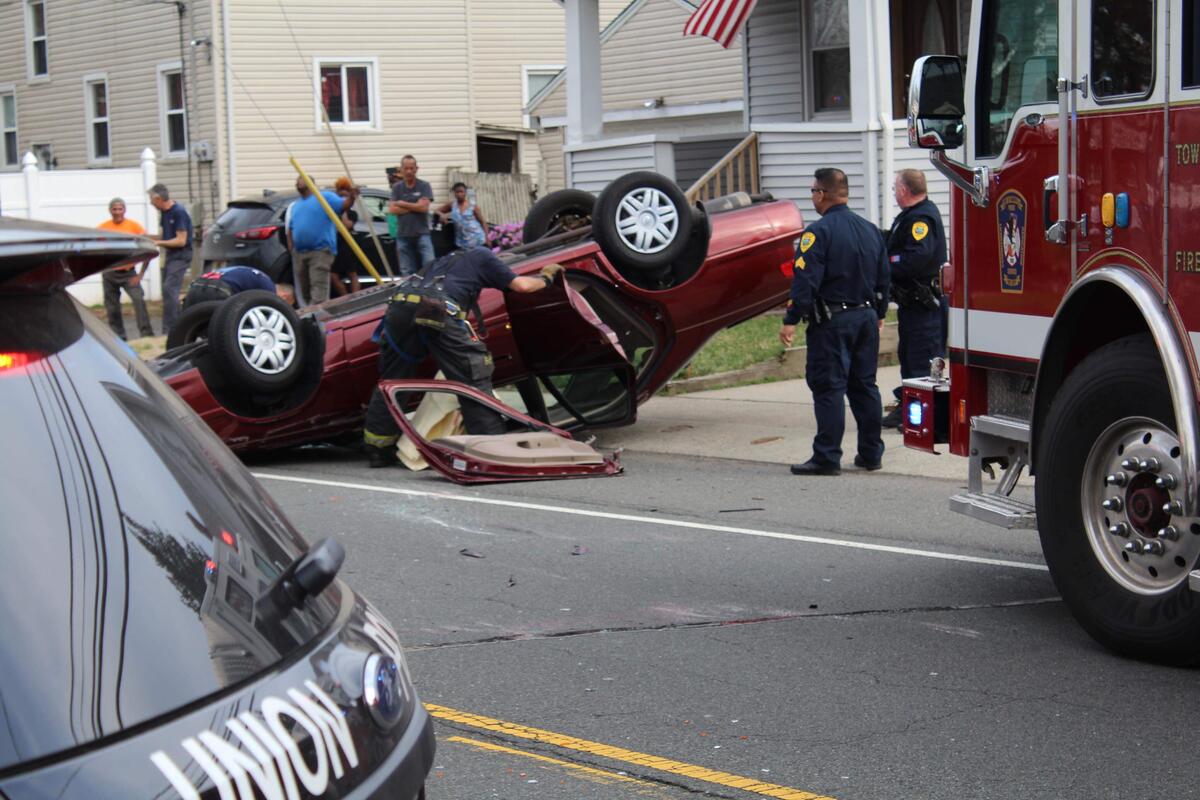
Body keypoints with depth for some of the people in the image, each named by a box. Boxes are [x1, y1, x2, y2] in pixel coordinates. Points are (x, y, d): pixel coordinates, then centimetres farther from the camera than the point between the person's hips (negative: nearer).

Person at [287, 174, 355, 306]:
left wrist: (351, 198, -34)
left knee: (318, 287, -15)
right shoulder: (294, 206, 24)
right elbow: (290, 229, 26)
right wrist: (291, 249, 11)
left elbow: (344, 205, -11)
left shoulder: (325, 197, 3)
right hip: (299, 253, 7)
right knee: (305, 291, 13)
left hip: (320, 251, -7)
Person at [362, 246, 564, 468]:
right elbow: (521, 285, 17)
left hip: (400, 305, 6)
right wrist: (545, 278, 36)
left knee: (390, 380, 16)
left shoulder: (445, 260, 41)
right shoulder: (482, 256, 25)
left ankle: (378, 450, 20)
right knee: (475, 379, 2)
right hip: (439, 311, -5)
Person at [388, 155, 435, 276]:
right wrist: (415, 206, -8)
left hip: (422, 234, -2)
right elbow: (392, 209, -3)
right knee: (407, 272, 5)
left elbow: (424, 207, -11)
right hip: (403, 235, 2)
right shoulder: (397, 188, 8)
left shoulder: (424, 186, 1)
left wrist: (402, 204, -4)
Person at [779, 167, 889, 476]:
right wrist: (879, 313, 29)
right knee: (865, 385, 13)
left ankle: (827, 457, -5)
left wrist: (791, 320, -16)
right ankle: (871, 453, 17)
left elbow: (805, 280, -19)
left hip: (832, 322, -7)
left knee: (829, 387, -5)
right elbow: (883, 278, 18)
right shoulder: (870, 230, 11)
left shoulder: (819, 232, -13)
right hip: (866, 317, 7)